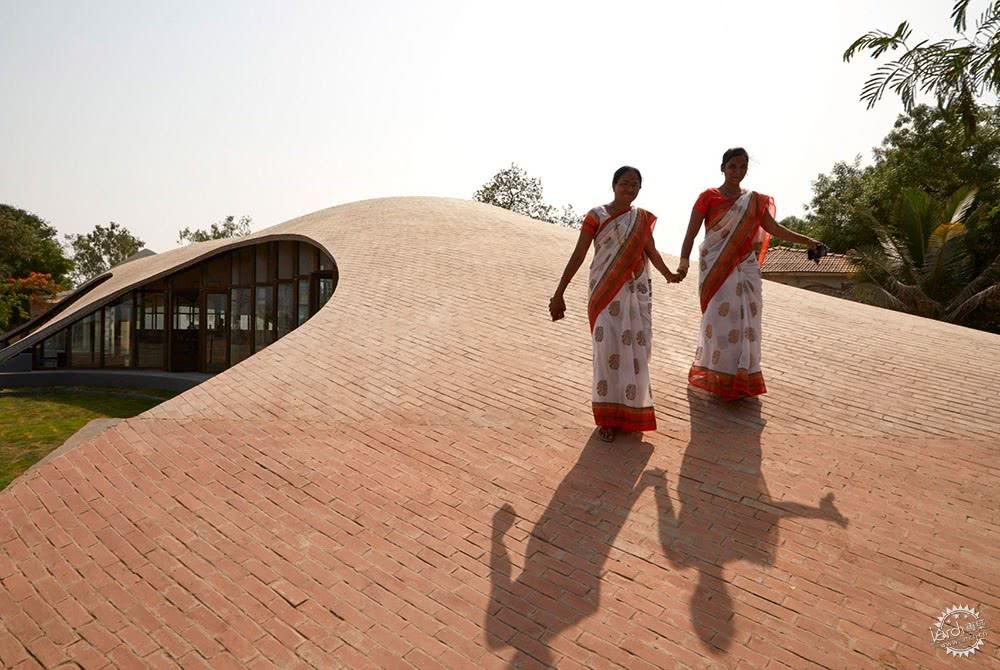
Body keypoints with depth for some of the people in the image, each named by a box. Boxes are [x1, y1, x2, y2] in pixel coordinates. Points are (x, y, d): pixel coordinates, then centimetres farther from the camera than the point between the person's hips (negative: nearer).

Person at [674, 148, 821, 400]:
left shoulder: (754, 200, 11)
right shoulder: (708, 197, -2)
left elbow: (774, 228, 9)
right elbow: (691, 233, -10)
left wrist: (806, 240, -3)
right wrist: (684, 261, -25)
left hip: (745, 269, 4)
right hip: (716, 268, -4)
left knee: (746, 321, 3)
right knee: (719, 320, -5)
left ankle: (742, 378, 15)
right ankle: (718, 378, 7)